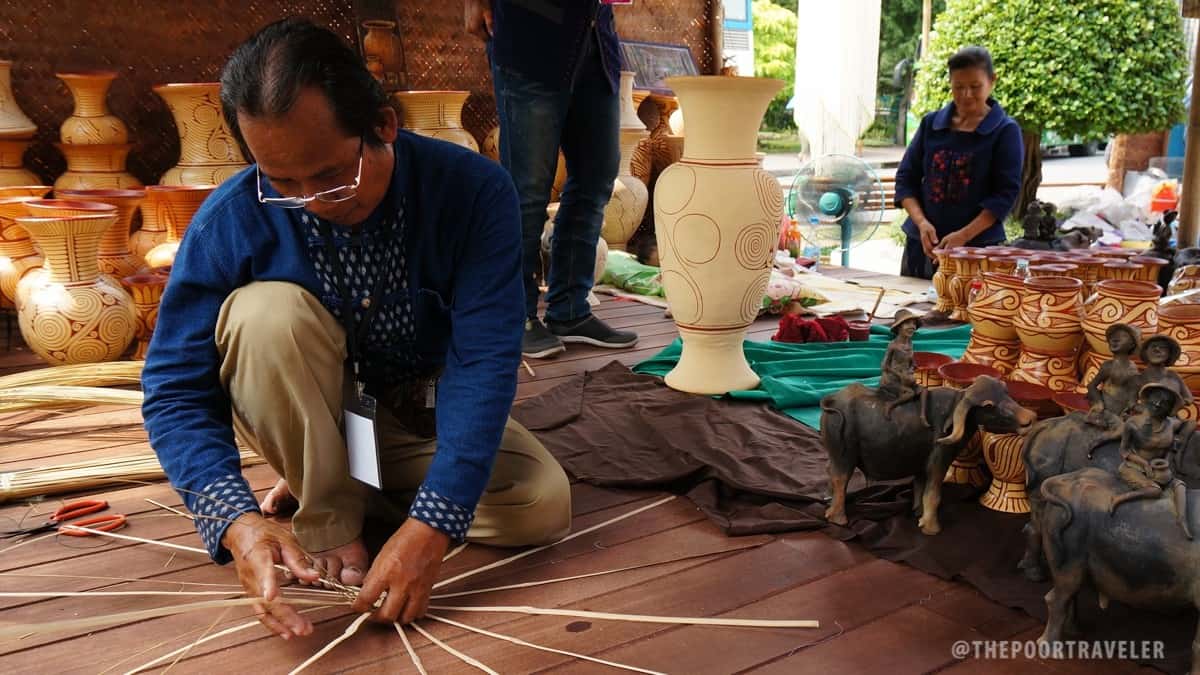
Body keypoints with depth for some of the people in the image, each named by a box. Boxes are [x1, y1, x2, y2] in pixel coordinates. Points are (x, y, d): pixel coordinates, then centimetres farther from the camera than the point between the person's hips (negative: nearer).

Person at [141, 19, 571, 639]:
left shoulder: (472, 190, -25)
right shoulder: (230, 221, -24)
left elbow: (483, 358, -30)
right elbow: (174, 389, -21)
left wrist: (430, 525, -39)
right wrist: (238, 521, -39)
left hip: (426, 411, 1)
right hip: (307, 417, -1)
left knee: (544, 507, -21)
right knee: (268, 310, -32)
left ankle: (359, 485, 2)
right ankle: (327, 513, -11)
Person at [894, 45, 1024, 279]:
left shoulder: (1006, 131, -1)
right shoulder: (931, 123, 9)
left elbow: (1006, 193, -6)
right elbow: (906, 177, 8)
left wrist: (964, 236, -18)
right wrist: (921, 222, -9)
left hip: (978, 247, -3)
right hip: (921, 243, 4)